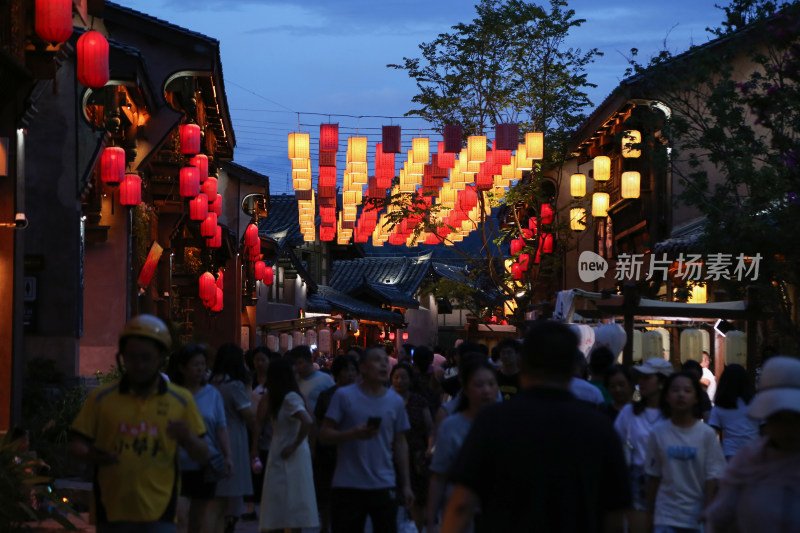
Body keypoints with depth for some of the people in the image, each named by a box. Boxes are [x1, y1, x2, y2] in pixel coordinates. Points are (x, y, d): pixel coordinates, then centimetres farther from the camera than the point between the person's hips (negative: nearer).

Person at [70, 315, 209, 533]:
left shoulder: (181, 400, 4)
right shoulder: (101, 398, 4)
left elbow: (202, 456, 7)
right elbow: (76, 445, 6)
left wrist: (187, 438, -16)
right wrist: (92, 455, -17)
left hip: (158, 514, -1)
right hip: (112, 512, 1)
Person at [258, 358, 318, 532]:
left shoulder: (289, 398, -15)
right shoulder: (285, 397, 15)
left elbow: (307, 422, -28)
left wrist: (294, 446, -20)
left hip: (289, 460, -9)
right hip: (280, 460, 9)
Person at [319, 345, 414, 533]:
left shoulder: (396, 401, 9)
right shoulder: (344, 396, -2)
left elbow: (400, 443, 13)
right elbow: (324, 435, -4)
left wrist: (406, 484, 9)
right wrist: (354, 434, -22)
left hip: (383, 487, 3)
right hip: (347, 487, -3)